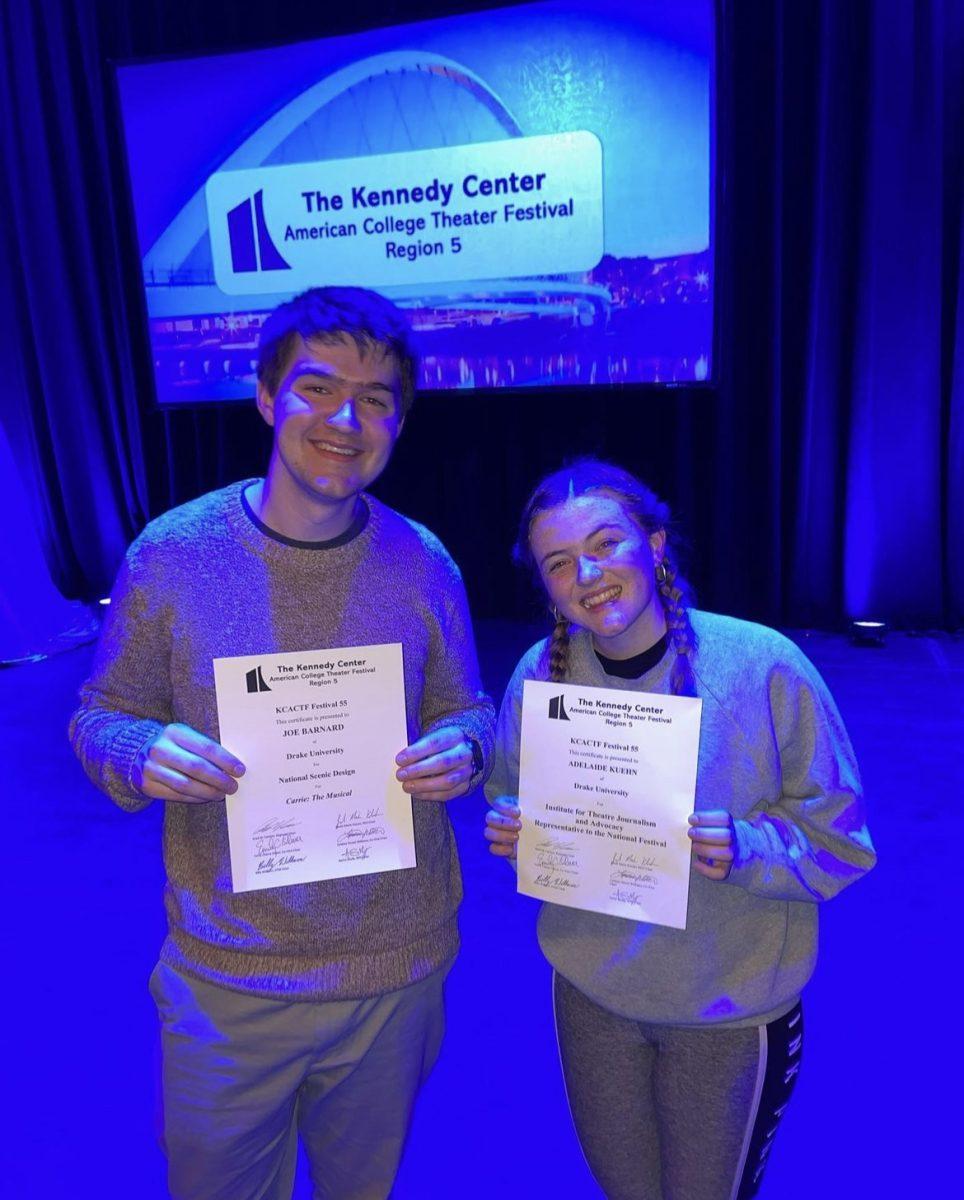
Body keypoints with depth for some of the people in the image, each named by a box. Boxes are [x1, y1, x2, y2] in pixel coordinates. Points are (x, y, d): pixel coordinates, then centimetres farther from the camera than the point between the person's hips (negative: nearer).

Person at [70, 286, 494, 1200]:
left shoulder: (423, 565, -9)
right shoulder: (170, 555, -13)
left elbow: (466, 709, 3)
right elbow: (101, 717, -3)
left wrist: (462, 749, -19)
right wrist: (141, 753, -25)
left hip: (397, 967, 2)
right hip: (224, 978, -1)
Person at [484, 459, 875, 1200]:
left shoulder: (763, 666, -21)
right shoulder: (539, 674, -12)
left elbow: (840, 840, -13)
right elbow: (513, 806, 3)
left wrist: (744, 849, -30)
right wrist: (511, 833, -18)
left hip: (733, 1006, -2)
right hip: (591, 991, 3)